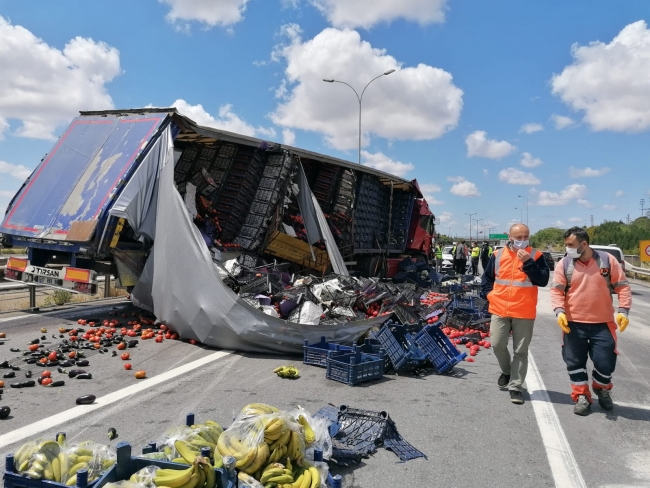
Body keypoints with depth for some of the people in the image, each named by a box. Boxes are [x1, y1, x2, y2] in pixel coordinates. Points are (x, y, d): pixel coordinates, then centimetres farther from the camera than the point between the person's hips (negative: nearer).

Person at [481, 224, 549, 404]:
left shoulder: (536, 256, -2)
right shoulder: (498, 255, 4)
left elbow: (543, 280, -12)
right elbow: (487, 277, 14)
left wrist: (528, 263, -21)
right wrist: (488, 294, 0)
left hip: (524, 313, -2)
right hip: (500, 310, 2)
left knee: (520, 351, 4)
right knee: (497, 345, 5)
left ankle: (515, 386, 14)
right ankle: (507, 371, 33)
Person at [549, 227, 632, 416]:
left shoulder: (607, 260, -3)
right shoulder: (564, 264, -3)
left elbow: (622, 286, 2)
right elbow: (556, 290, -4)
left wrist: (623, 311, -9)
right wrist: (559, 311, -19)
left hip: (603, 323, 0)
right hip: (573, 323, 1)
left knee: (606, 362, 3)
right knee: (575, 362, 6)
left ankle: (602, 389, 34)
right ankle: (582, 397, 24)